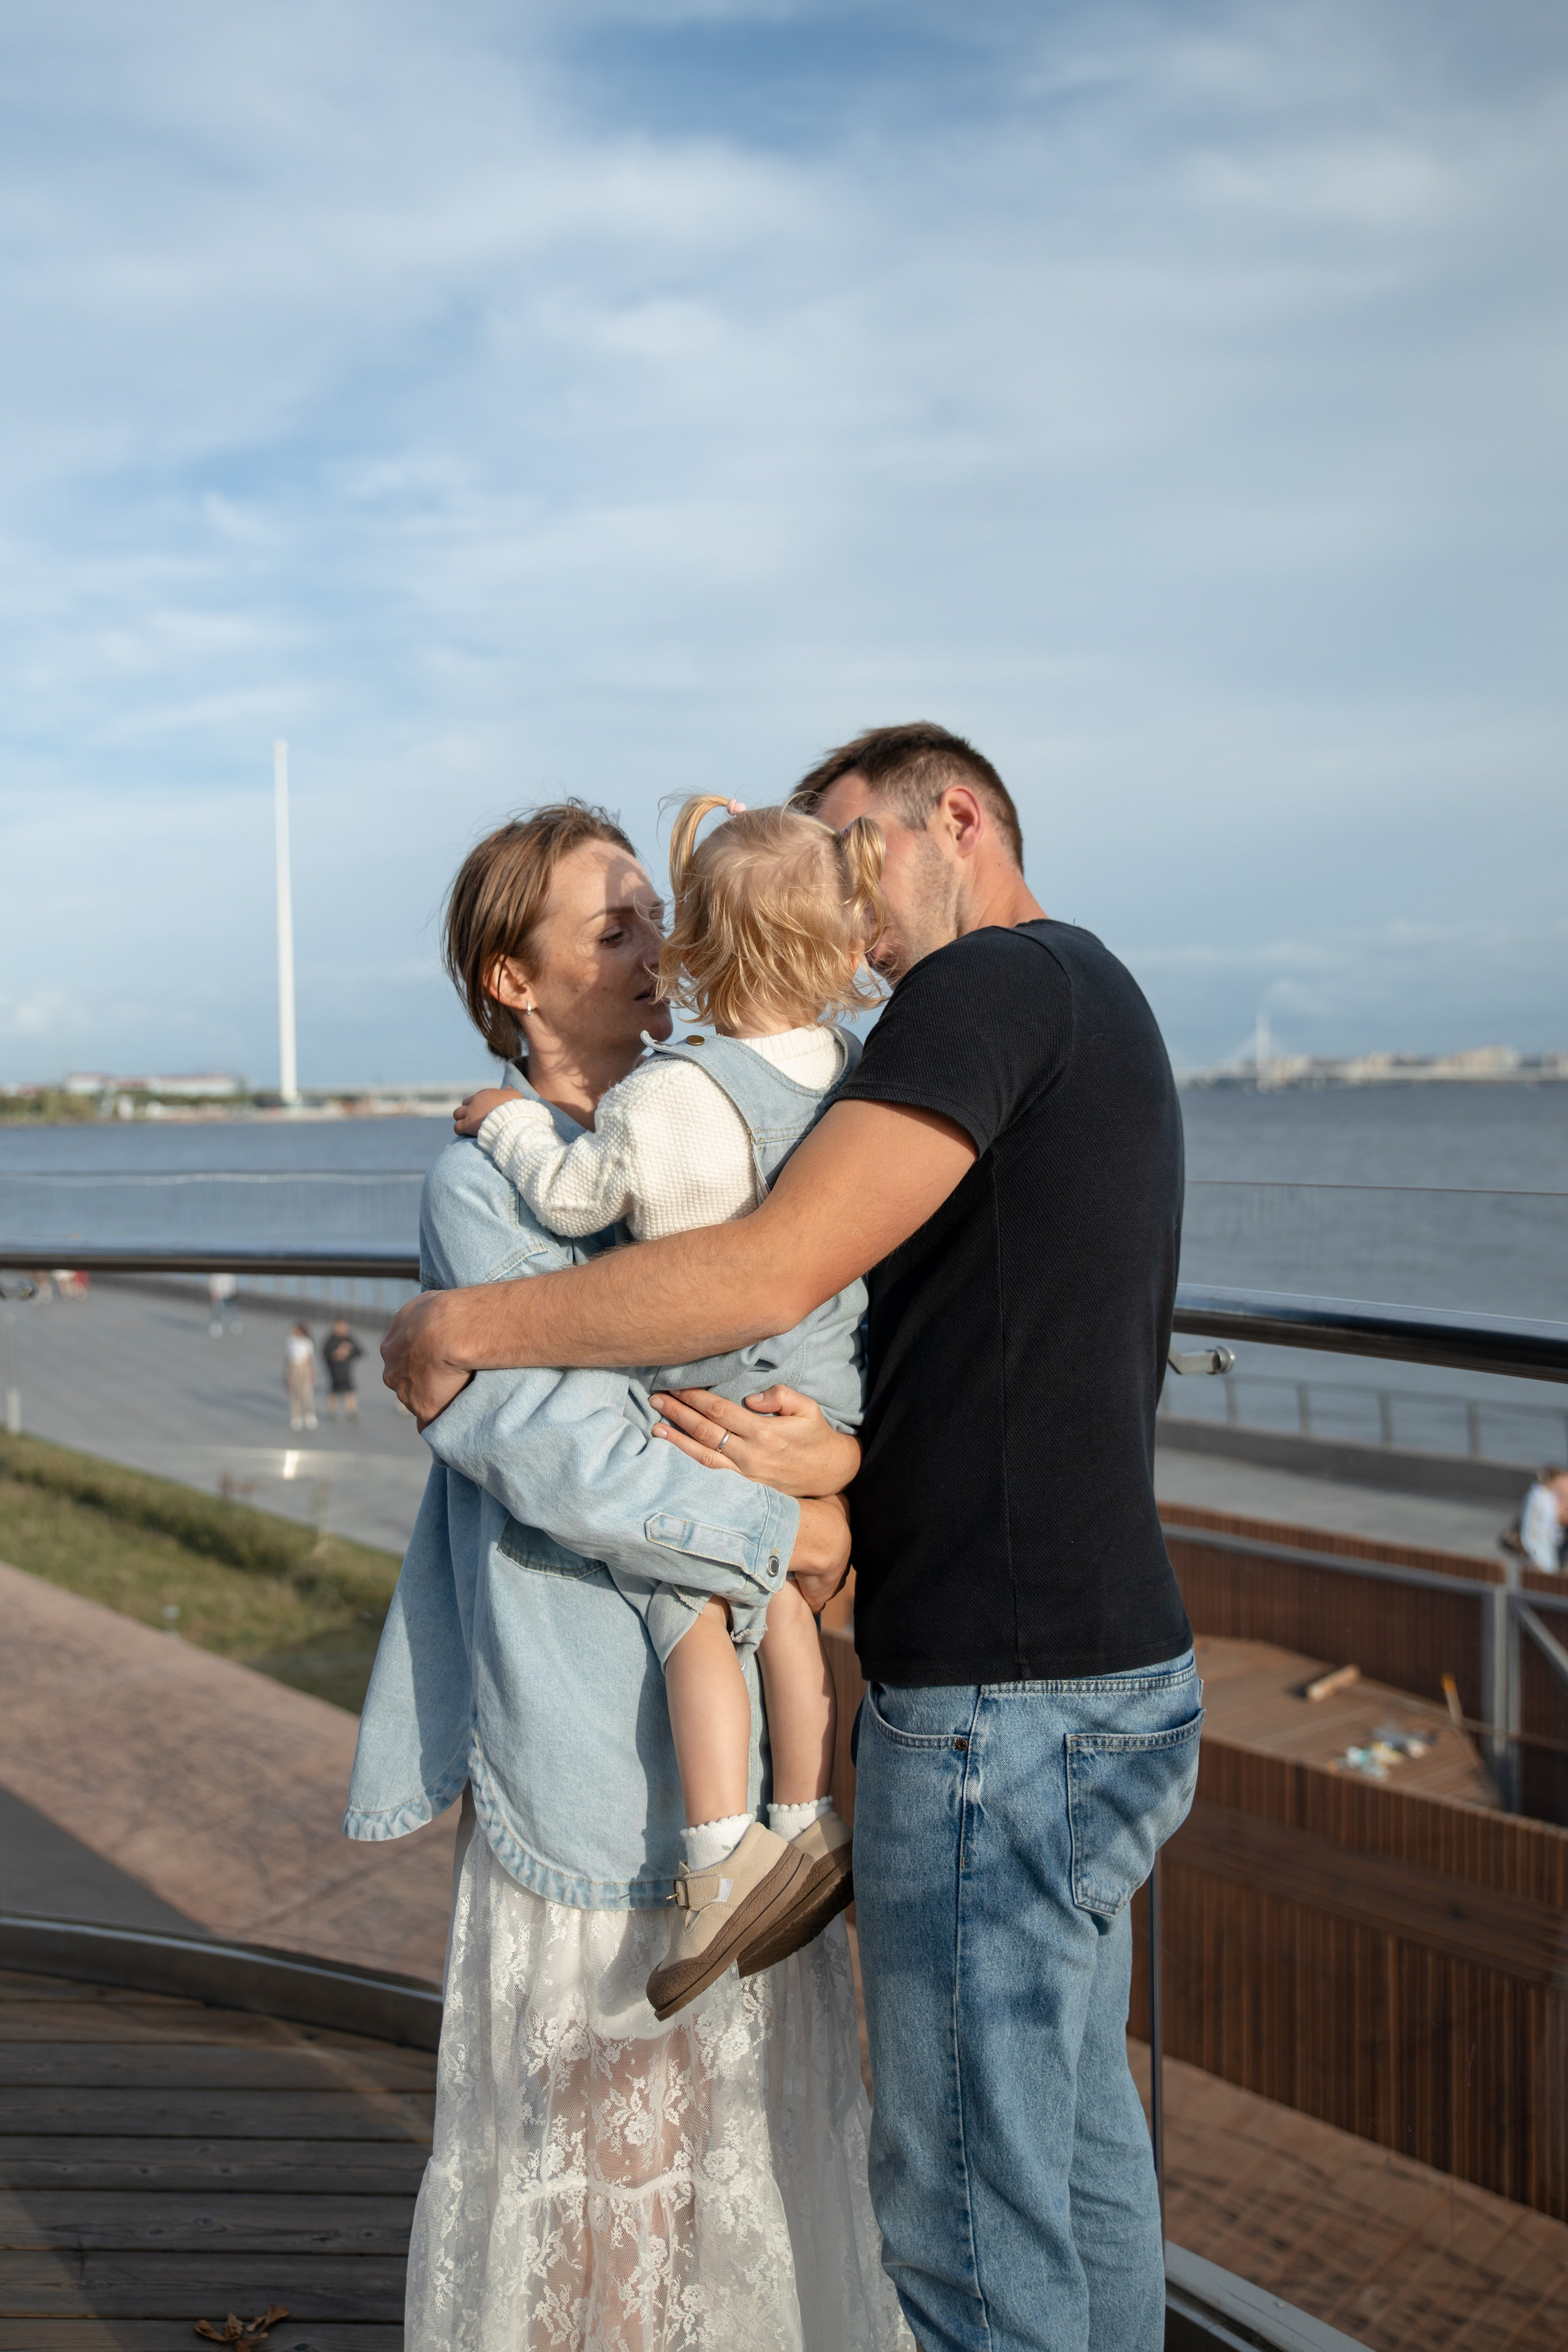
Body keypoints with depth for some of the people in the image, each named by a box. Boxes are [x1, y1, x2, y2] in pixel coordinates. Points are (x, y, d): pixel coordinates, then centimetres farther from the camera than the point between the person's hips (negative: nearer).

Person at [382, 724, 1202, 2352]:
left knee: (968, 2205, 7)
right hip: (1106, 1672, 10)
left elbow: (771, 1269, -24)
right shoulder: (1089, 1008, 17)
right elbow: (983, 1380, 10)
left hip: (1001, 1709, -10)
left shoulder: (995, 983, -13)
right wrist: (817, 1458, -8)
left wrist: (458, 1328, -12)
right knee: (1076, 2141, 23)